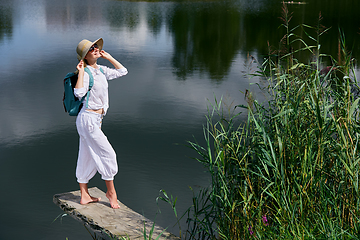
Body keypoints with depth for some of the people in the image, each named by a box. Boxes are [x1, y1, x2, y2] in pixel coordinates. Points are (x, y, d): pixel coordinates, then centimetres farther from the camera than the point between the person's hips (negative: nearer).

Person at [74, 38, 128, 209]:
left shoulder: (102, 70, 10)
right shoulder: (86, 73, -14)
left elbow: (122, 71, 19)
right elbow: (79, 93, -30)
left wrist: (108, 57, 14)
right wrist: (81, 72, -26)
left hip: (95, 120, 8)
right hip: (88, 119, -8)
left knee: (87, 158, 13)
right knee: (107, 154, -2)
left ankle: (84, 196, 21)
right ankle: (111, 192, 12)